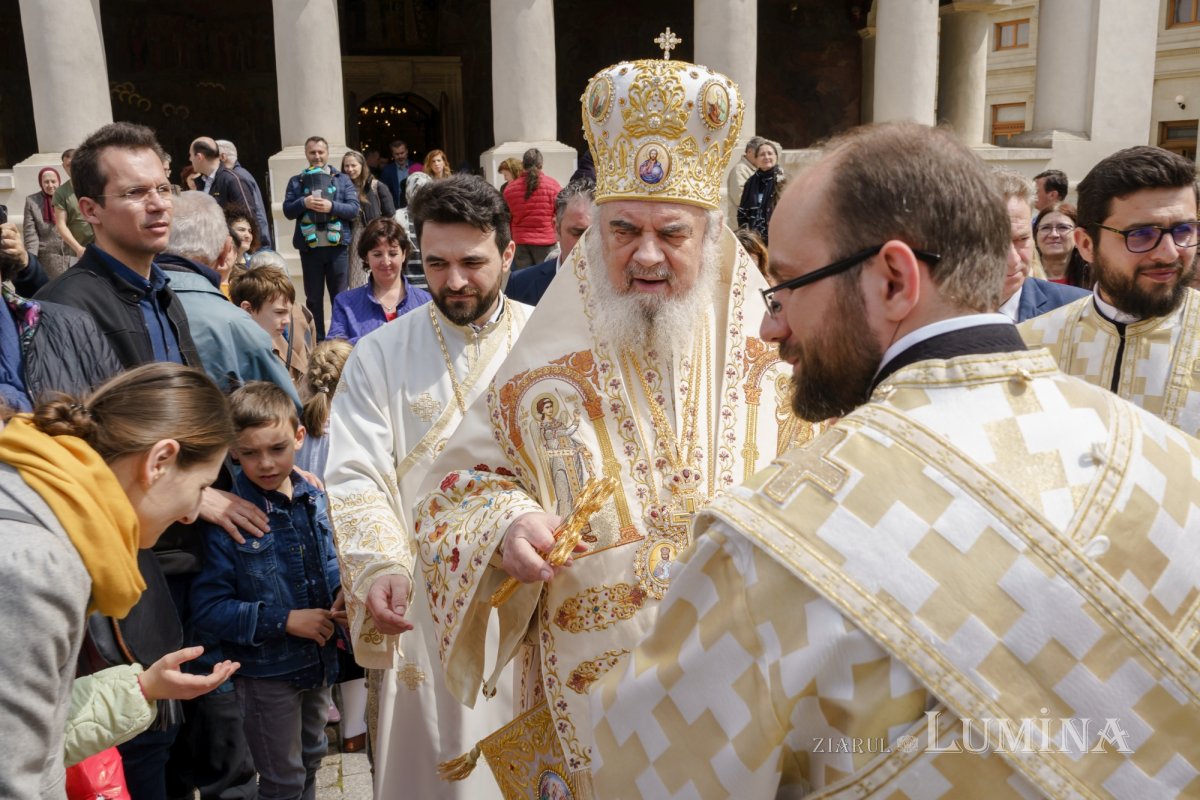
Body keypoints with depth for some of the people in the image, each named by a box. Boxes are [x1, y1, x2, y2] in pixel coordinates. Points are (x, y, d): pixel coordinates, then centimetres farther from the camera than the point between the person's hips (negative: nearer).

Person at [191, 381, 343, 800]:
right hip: (267, 671, -5)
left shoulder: (314, 499, -5)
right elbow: (208, 608, -18)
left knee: (311, 759, 26)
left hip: (320, 659, 5)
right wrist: (285, 621, -23)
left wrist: (343, 593, -11)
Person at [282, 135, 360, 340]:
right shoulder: (296, 181, 10)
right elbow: (287, 211, 3)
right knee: (313, 298, 7)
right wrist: (304, 203, -16)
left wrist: (332, 206, -17)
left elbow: (354, 209, -2)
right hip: (309, 247, 1)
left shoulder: (342, 179, 7)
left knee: (339, 296, 5)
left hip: (337, 246, -1)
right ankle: (317, 342, 15)